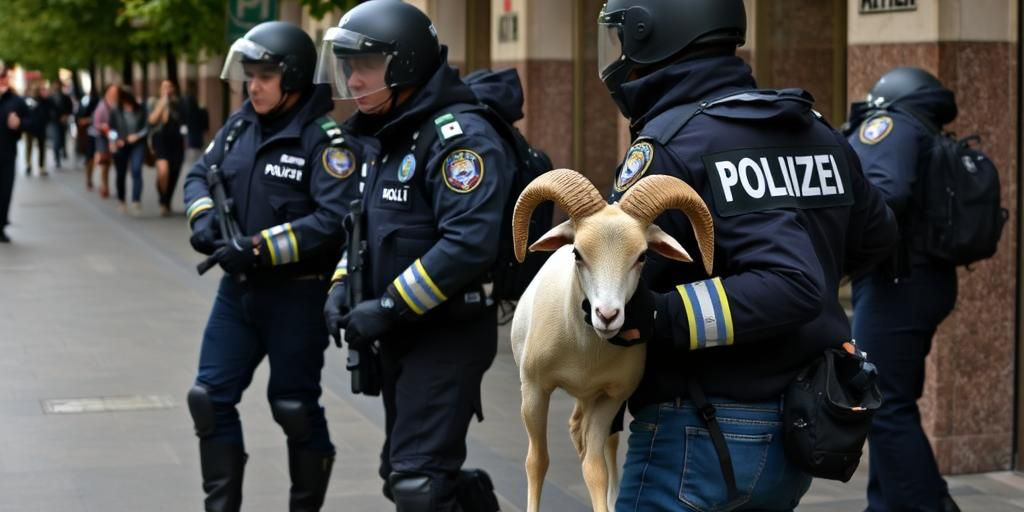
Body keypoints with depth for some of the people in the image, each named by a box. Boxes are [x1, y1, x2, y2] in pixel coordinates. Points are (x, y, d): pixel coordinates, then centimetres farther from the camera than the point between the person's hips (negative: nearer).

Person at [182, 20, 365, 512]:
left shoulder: (324, 139, -16)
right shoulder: (240, 125, 5)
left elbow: (336, 219, -26)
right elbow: (199, 175, 15)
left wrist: (259, 248, -27)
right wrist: (204, 217, -7)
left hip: (297, 296, -6)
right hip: (238, 288, 7)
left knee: (295, 407, 5)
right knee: (210, 398, 6)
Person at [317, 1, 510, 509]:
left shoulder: (458, 136, -17)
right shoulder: (391, 138, 13)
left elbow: (470, 243, -28)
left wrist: (388, 307, -23)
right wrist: (343, 287, 5)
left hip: (449, 335, -10)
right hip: (402, 337, 10)